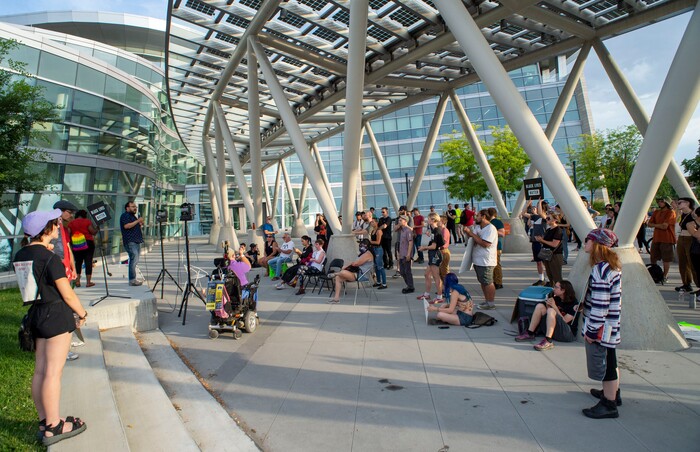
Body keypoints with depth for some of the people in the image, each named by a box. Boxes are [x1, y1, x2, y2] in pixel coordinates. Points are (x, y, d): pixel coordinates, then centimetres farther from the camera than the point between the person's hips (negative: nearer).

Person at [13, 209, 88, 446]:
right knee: (53, 373, 0)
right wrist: (82, 314, -2)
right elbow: (68, 294, -14)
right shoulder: (50, 258, -18)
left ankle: (44, 422, 27)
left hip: (36, 315, 8)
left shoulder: (20, 255, 6)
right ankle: (54, 427, 11)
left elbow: (33, 286, 15)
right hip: (56, 315, -8)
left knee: (40, 371, 14)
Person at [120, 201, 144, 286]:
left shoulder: (133, 216, 25)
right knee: (134, 259, -14)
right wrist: (138, 221, -19)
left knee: (135, 260, 11)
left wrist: (140, 224, 13)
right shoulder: (125, 215, -6)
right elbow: (127, 226, -22)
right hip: (130, 242, -10)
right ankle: (132, 280, -12)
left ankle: (133, 279, 17)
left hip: (135, 241, 10)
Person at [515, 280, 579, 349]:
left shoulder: (574, 304, -10)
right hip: (554, 332, 7)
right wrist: (548, 305, -10)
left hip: (569, 334, -7)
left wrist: (554, 306, -20)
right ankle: (529, 334, -9)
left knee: (551, 311, -28)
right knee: (540, 306, -7)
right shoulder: (556, 299, 8)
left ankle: (548, 341, -36)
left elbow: (564, 321, -16)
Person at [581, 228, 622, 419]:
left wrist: (592, 329, -19)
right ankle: (613, 393, 41)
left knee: (604, 364, 3)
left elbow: (600, 304, -25)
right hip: (610, 324, 10)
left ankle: (609, 405, 16)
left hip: (601, 327, -10)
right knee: (609, 361, 24)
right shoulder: (612, 265, 7)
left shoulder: (601, 269, -25)